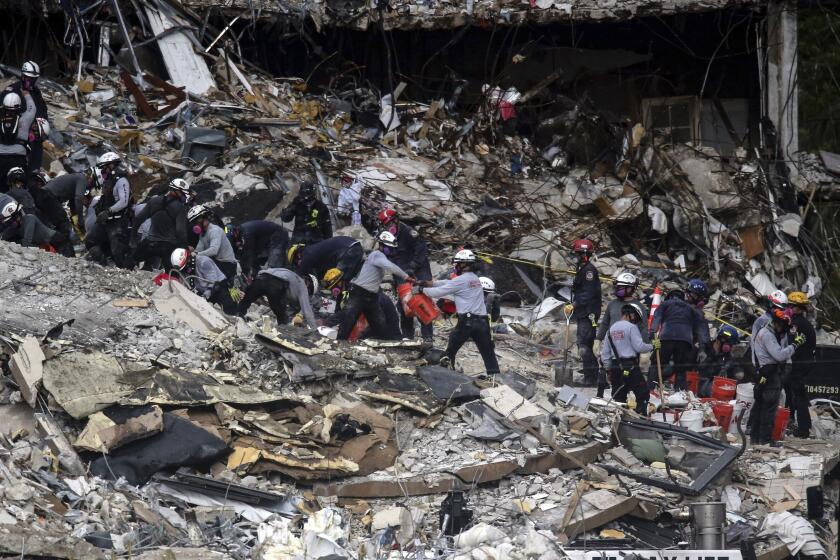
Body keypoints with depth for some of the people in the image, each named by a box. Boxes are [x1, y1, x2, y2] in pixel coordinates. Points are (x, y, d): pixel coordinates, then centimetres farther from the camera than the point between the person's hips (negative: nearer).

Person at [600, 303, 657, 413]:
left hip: (615, 367, 6)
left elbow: (605, 353, 14)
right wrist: (652, 346, 2)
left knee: (619, 397, 10)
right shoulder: (631, 327, -7)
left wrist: (608, 369, 19)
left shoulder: (611, 329, 14)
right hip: (630, 367, -6)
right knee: (643, 394, 2)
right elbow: (639, 346, -13)